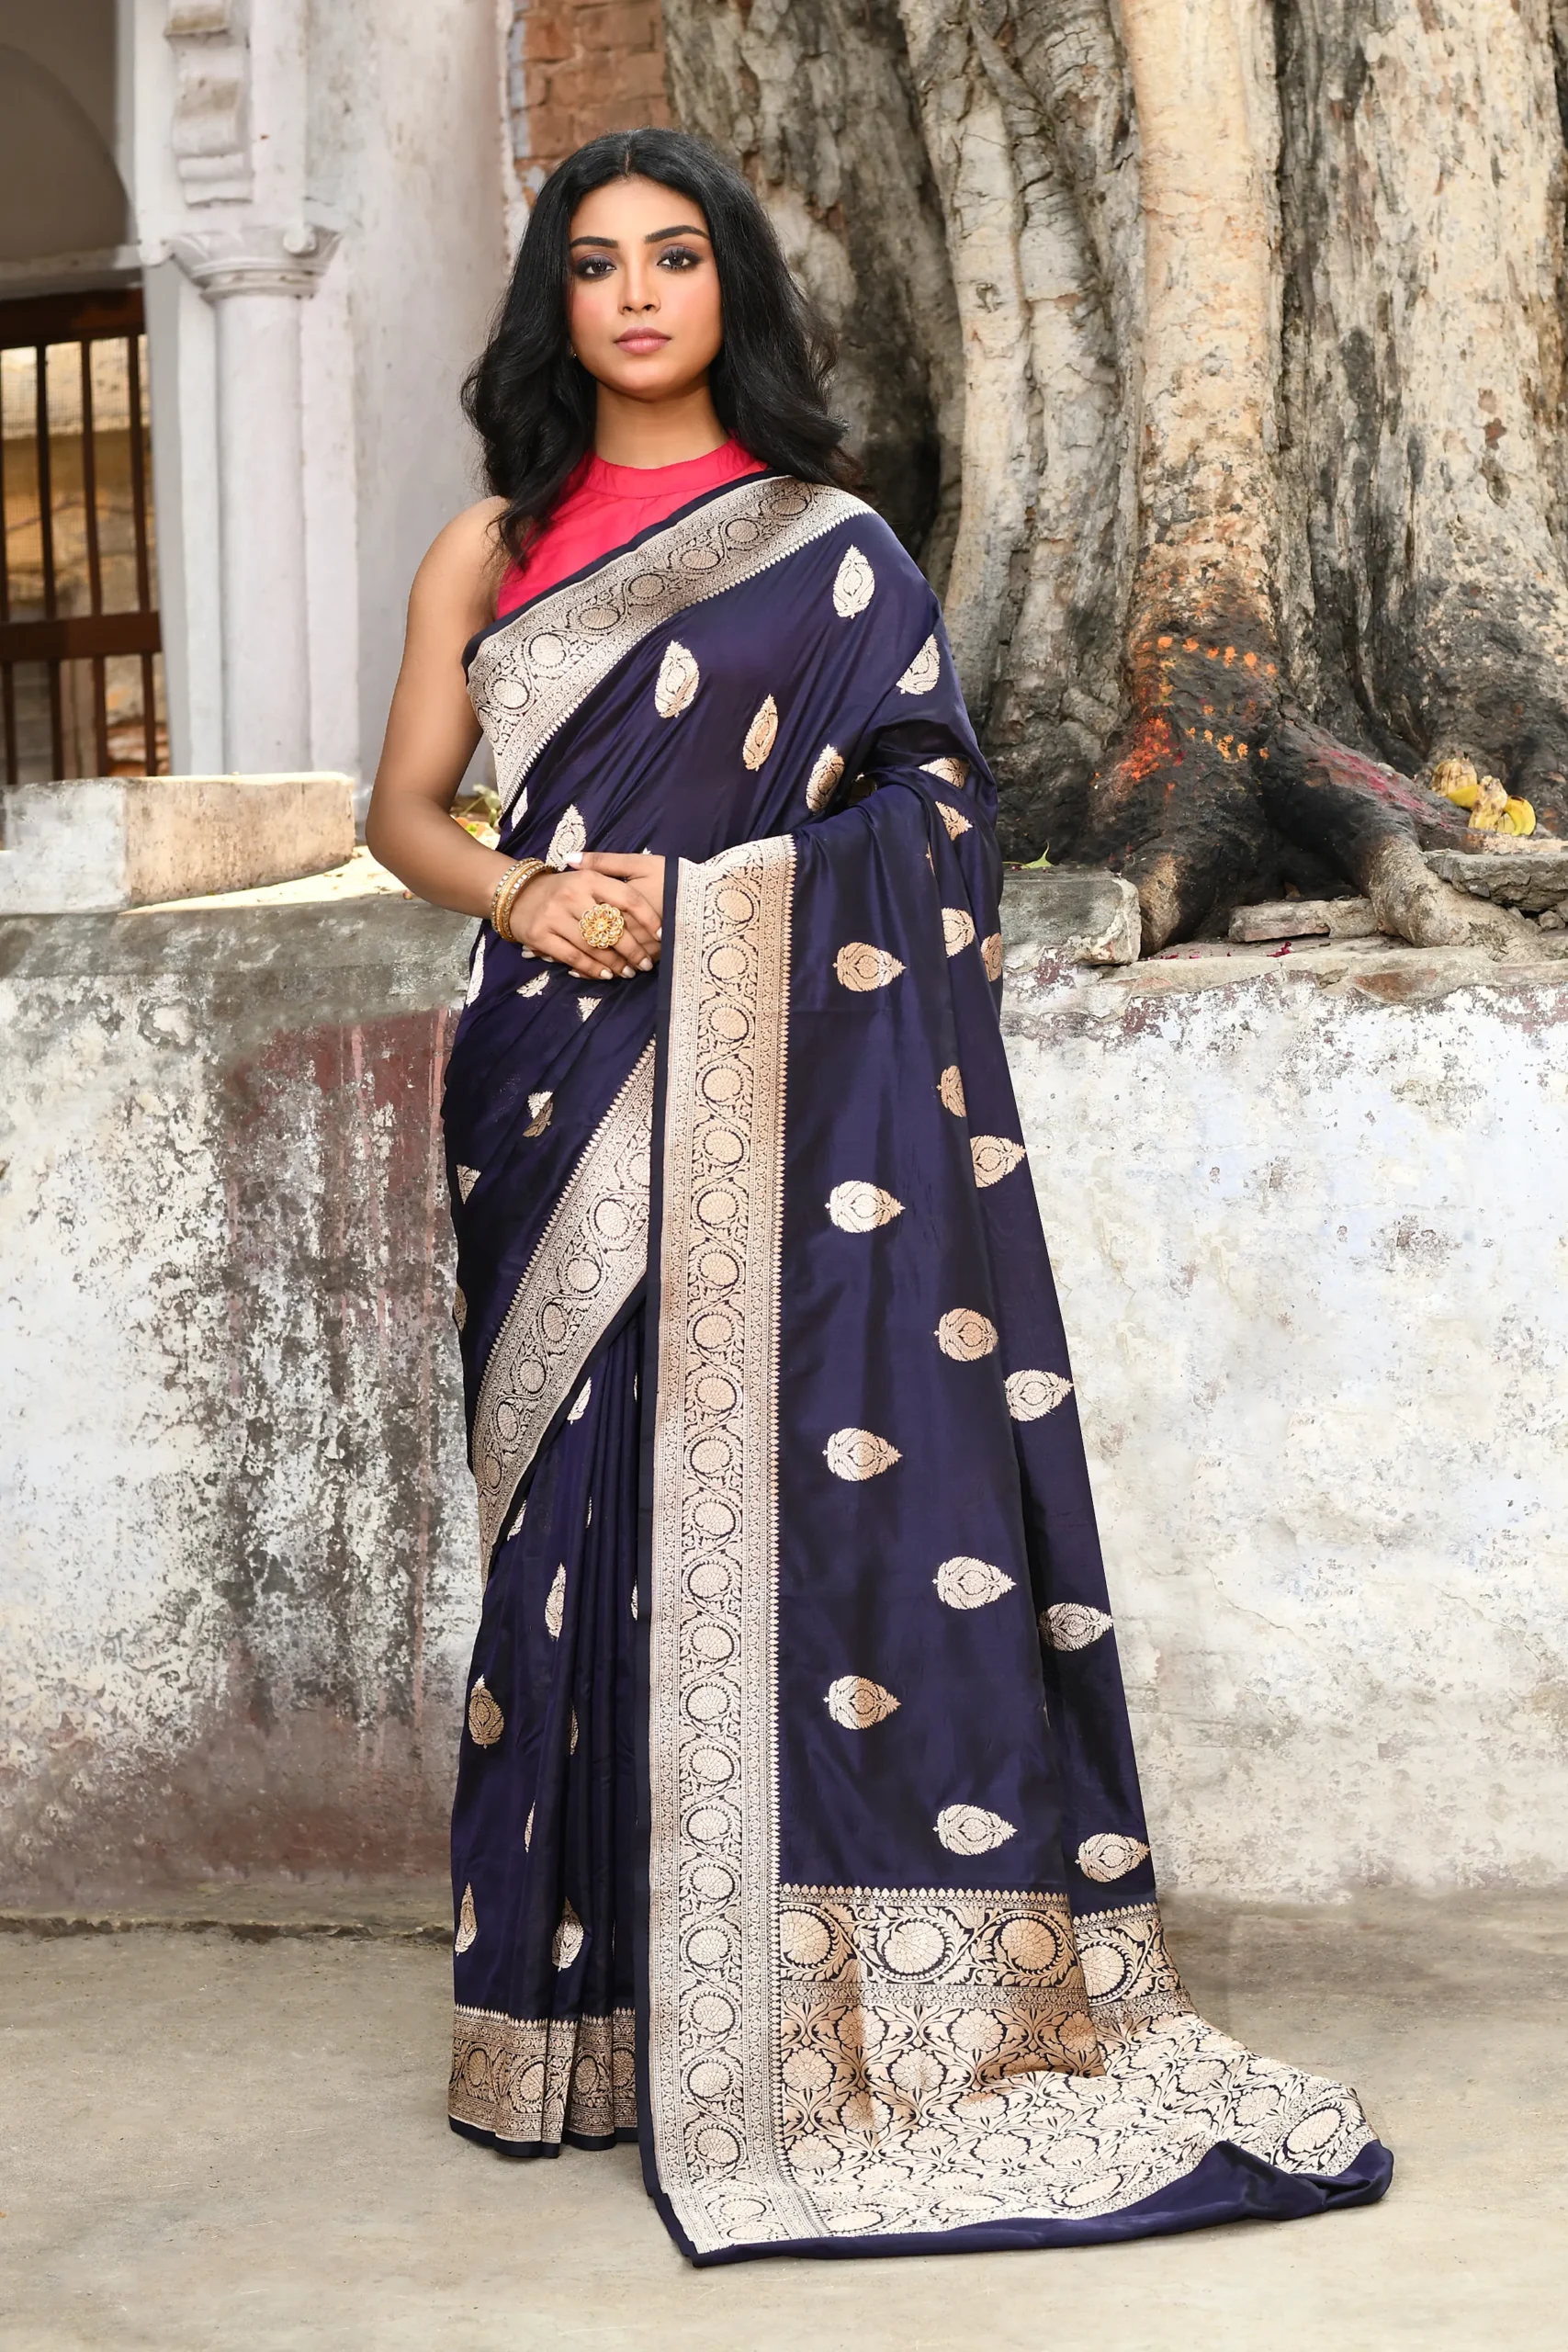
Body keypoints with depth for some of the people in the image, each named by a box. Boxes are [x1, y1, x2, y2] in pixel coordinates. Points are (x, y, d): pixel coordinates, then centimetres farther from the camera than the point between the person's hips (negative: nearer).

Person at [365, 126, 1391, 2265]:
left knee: (812, 1480, -9)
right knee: (590, 1507, 0)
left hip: (786, 1072, -3)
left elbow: (931, 815, 2)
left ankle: (840, 2012, -1)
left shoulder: (828, 544, 7)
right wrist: (525, 895, -5)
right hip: (565, 1090, 3)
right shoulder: (491, 548, 15)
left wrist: (678, 904, -9)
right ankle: (595, 2006, 7)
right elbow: (406, 808, 16)